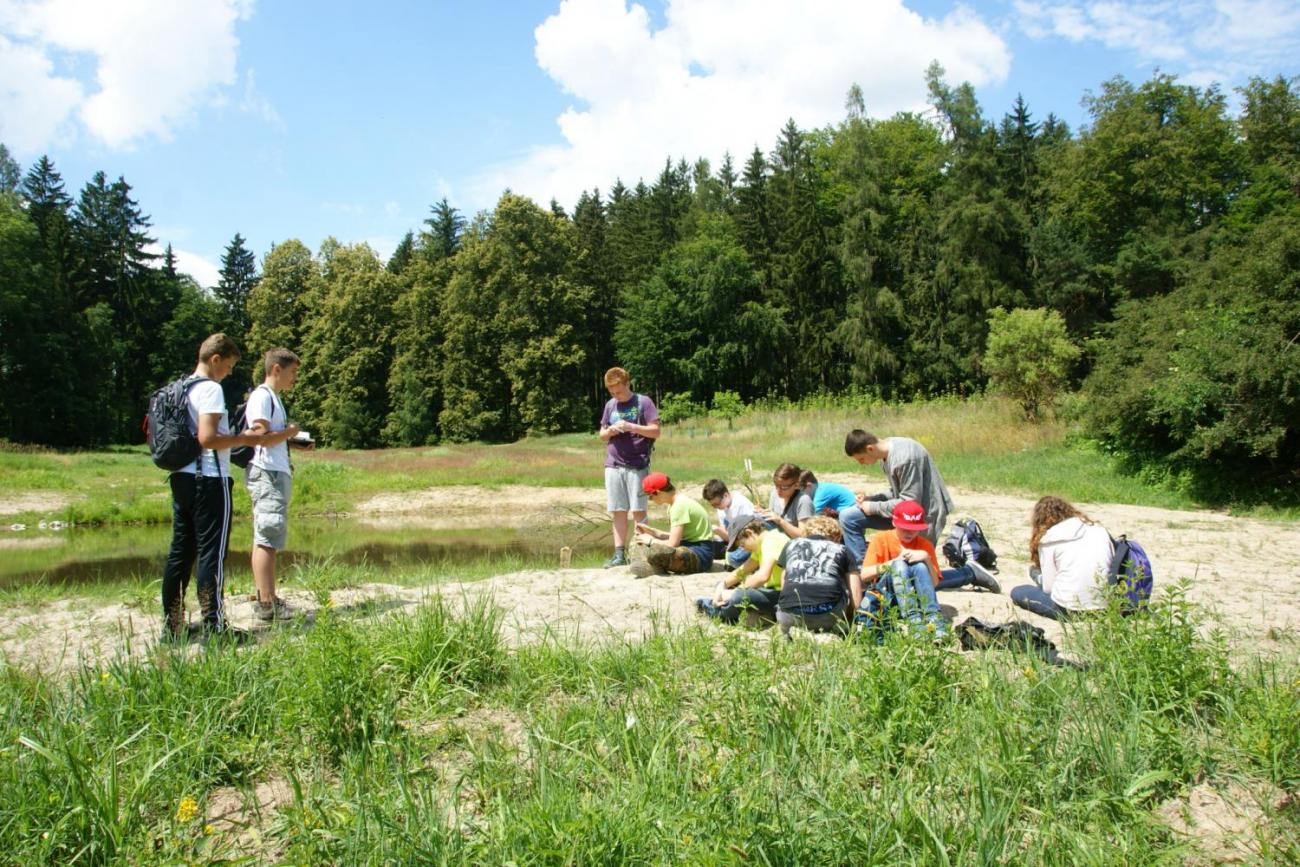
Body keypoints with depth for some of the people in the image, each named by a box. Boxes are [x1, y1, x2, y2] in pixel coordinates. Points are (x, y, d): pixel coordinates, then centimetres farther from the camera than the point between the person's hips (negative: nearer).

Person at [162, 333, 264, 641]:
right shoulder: (211, 389, -12)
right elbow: (207, 438, -22)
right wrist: (244, 439, -9)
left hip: (181, 477, 9)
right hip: (209, 479, -9)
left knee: (180, 551, 11)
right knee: (212, 552, -5)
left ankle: (172, 624, 16)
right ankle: (214, 626, -2)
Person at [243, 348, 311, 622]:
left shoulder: (274, 398, 21)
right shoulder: (262, 396, -9)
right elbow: (262, 437, -19)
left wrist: (294, 442, 11)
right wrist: (290, 432, -5)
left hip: (277, 474, 10)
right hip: (267, 475, -10)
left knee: (266, 540, 11)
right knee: (267, 539, -9)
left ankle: (265, 599, 16)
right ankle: (267, 604, -8)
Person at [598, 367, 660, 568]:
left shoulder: (643, 402, -1)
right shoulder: (610, 405, 14)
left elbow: (655, 431, -6)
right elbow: (602, 435, 20)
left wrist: (630, 426, -15)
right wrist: (610, 431, -3)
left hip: (637, 466, -4)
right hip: (613, 466, 5)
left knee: (638, 511, -2)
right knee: (617, 512, 5)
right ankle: (619, 554, 9)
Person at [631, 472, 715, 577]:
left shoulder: (680, 505, -19)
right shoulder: (675, 503, 12)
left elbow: (672, 543, -21)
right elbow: (675, 536, 14)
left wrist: (651, 540, -5)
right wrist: (650, 531, 10)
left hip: (701, 555, -11)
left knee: (654, 552, -36)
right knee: (642, 543, 18)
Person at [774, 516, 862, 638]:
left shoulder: (791, 545, 28)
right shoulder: (842, 550, 24)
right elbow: (856, 600, 17)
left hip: (790, 614, 2)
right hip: (829, 613, -2)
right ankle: (829, 632, 9)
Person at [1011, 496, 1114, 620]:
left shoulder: (1048, 539, -1)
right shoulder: (1098, 528, 11)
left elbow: (1048, 587, -1)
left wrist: (1040, 577, 21)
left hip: (1068, 610, -5)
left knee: (1017, 592, 17)